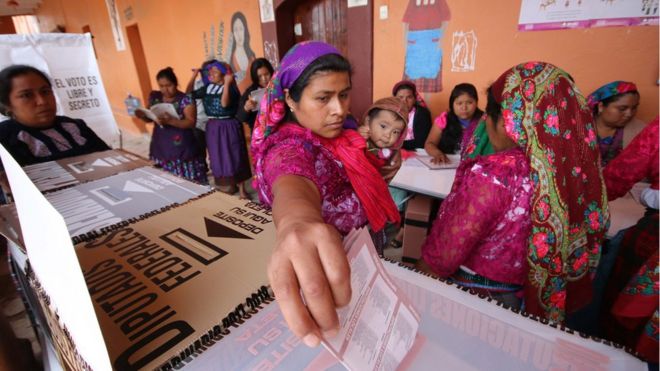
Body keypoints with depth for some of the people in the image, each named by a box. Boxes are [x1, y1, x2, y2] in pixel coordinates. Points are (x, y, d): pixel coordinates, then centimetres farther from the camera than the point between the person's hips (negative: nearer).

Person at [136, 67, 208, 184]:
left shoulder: (185, 99, -10)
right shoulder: (155, 97, 7)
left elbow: (191, 122, -16)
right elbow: (150, 117, 16)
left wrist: (170, 121, -28)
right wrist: (142, 115, -6)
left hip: (181, 148, -5)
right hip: (160, 147, 5)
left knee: (185, 182, -3)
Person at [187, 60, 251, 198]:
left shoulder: (230, 88, -11)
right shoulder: (207, 88, 8)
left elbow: (224, 103, -28)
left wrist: (226, 84, -27)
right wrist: (193, 76, 8)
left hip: (229, 126, -6)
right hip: (213, 127, 6)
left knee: (234, 156, -1)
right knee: (218, 157, 12)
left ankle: (241, 188, 7)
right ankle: (226, 184, 28)